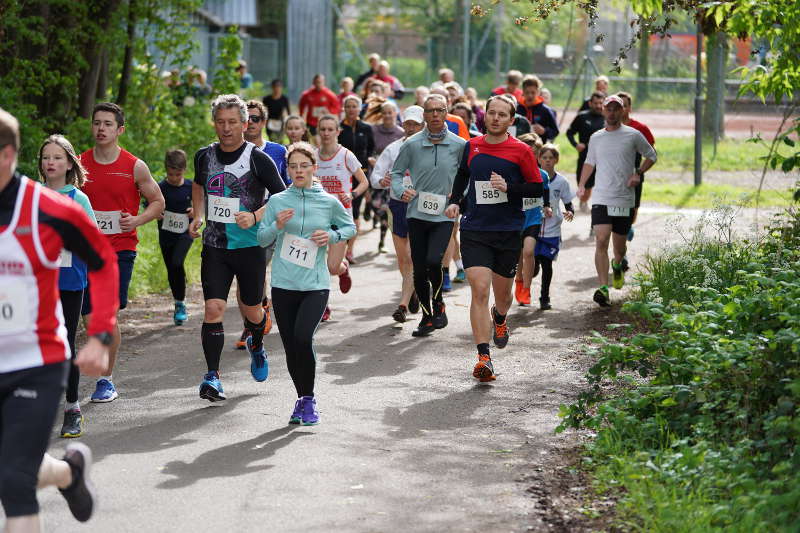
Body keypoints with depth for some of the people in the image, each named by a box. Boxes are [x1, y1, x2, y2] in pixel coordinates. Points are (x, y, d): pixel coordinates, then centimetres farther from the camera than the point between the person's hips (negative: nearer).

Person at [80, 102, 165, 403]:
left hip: (120, 247, -3)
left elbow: (157, 202, 8)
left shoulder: (135, 167, -2)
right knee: (90, 316, 0)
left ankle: (106, 380, 2)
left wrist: (137, 220, -9)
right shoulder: (80, 164, 4)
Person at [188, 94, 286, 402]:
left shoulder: (258, 159, -10)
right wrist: (198, 216, 11)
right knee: (213, 308, -12)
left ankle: (256, 346, 46)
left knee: (252, 311, 11)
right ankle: (212, 376, -8)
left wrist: (255, 217, -22)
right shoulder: (205, 156, 3)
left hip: (250, 246, -2)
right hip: (214, 246, 2)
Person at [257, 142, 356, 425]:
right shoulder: (277, 201, 4)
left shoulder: (329, 202, 2)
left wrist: (332, 236, -3)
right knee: (290, 346, 4)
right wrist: (277, 226, -12)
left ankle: (309, 399, -4)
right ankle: (302, 398, 25)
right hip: (284, 284, 2)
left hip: (316, 285, -2)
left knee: (303, 337, -21)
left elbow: (350, 227, 17)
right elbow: (262, 239, 8)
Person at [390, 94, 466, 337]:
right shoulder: (412, 145, 2)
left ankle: (438, 304, 6)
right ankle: (427, 316, 22)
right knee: (419, 269, 5)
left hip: (444, 215, -2)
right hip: (417, 214, 2)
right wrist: (401, 191, -9)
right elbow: (396, 172, 10)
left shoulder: (459, 145, 0)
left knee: (433, 261, -21)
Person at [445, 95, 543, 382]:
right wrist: (455, 201, 11)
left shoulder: (520, 150, -2)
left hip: (509, 232, -1)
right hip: (474, 231, 1)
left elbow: (537, 188, -1)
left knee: (502, 293, 12)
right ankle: (483, 357, -17)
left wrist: (508, 187, -16)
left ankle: (499, 319, 51)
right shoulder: (471, 147, 6)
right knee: (479, 290, -14)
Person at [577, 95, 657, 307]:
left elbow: (651, 156, 12)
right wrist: (581, 185, 12)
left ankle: (617, 265, 46)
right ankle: (603, 288, -21)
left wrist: (638, 173, -3)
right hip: (601, 198, 1)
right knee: (601, 241, -16)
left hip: (625, 200, -1)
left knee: (619, 245, 10)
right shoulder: (596, 138, 9)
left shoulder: (633, 136, 1)